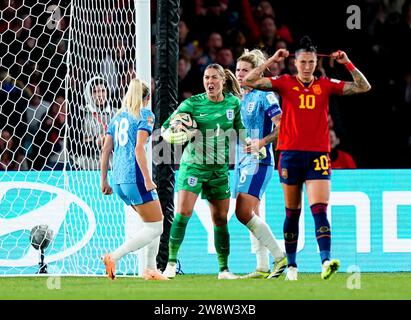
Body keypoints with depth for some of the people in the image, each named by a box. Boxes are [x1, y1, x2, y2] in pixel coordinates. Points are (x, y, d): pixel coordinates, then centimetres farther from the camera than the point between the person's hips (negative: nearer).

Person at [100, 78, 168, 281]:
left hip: (119, 180, 8)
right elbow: (139, 148, -14)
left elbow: (106, 150, 13)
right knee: (155, 228, -3)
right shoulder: (145, 115, -2)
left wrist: (104, 181, 17)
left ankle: (150, 269, 12)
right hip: (135, 177, -8)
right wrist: (147, 180, -15)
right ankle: (114, 257, -16)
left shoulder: (118, 117, 17)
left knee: (154, 222, 19)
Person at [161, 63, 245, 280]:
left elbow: (240, 129, 19)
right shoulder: (192, 104, -9)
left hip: (219, 168, 3)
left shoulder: (233, 103, 2)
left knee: (220, 219, 6)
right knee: (183, 213, -17)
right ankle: (171, 264, -11)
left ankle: (224, 269, 15)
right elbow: (166, 127, -10)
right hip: (193, 165, -3)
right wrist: (172, 136, -31)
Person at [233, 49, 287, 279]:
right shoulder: (241, 98, 15)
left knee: (244, 212, -17)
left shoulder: (264, 96, -10)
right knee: (252, 216, 8)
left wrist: (262, 142, -26)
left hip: (259, 162, -9)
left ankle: (279, 256, -11)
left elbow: (283, 127, -16)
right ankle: (263, 268, 11)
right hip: (242, 162, 9)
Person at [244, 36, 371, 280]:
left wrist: (347, 63, -4)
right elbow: (250, 81, -5)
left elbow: (364, 87, 6)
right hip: (291, 154, 0)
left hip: (318, 155, 0)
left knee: (320, 210, -13)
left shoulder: (325, 85, 6)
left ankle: (326, 261, -25)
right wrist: (272, 60, -8)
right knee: (292, 213, 9)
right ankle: (292, 265, 18)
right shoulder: (285, 83, 3)